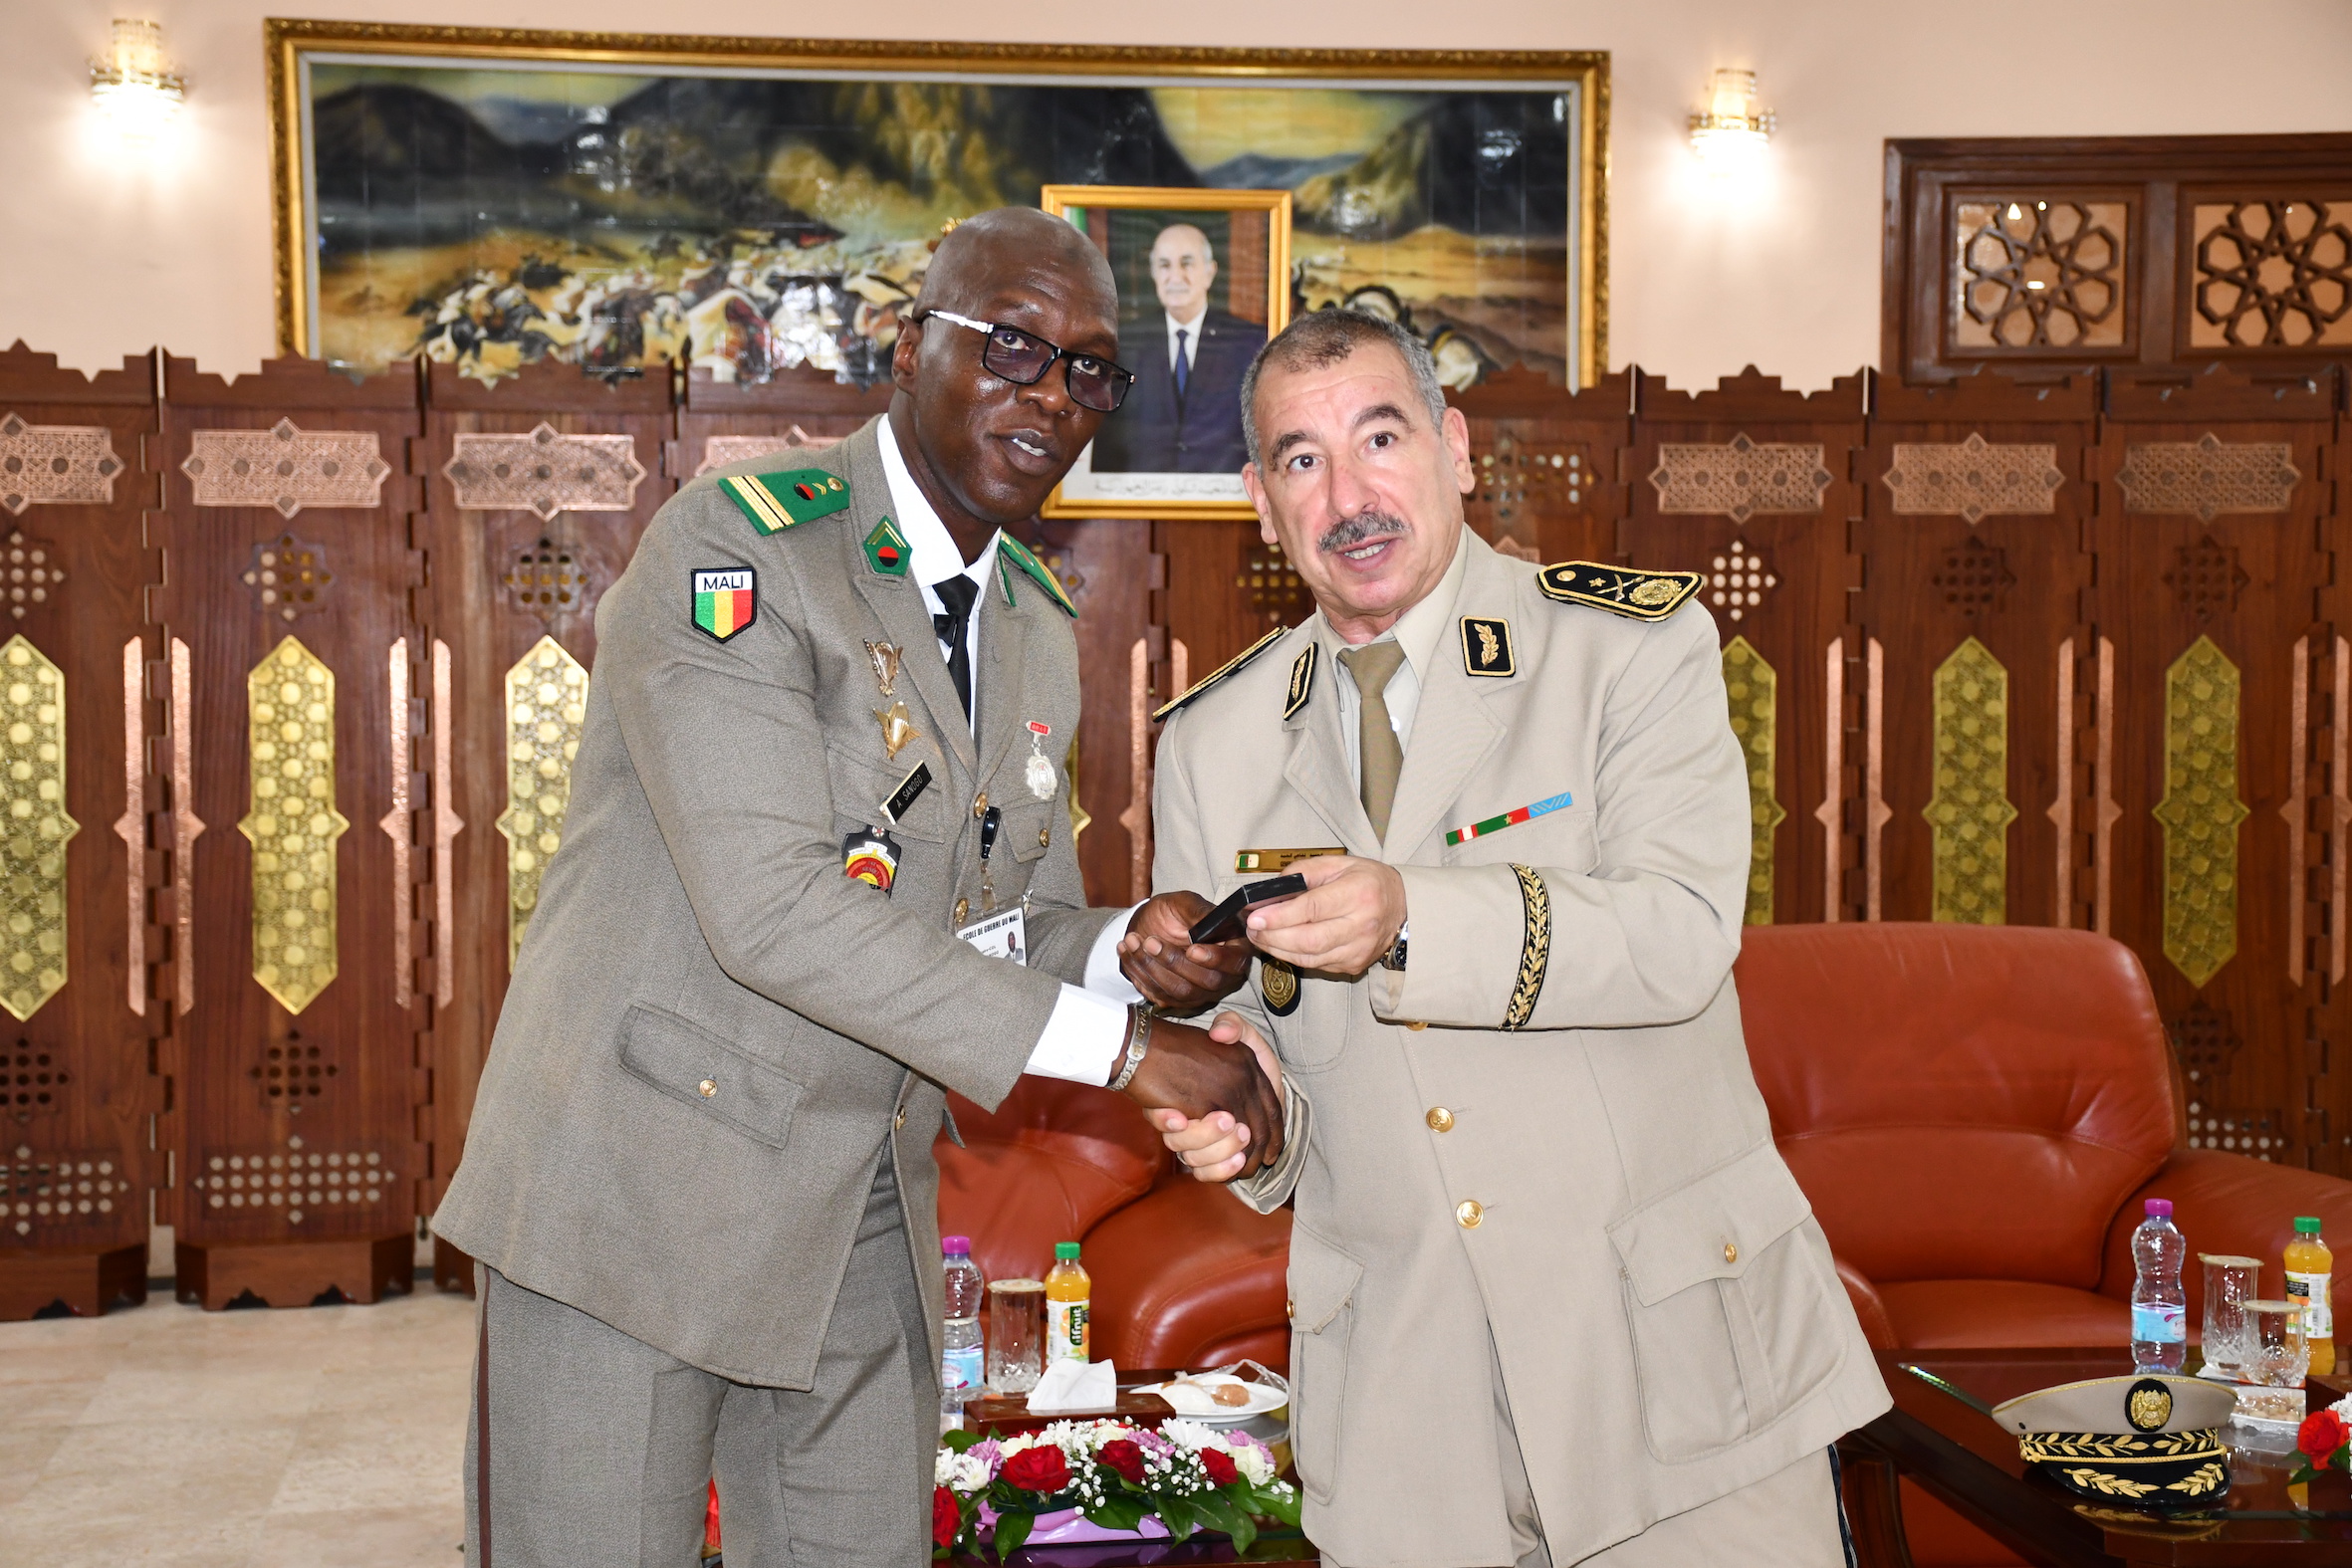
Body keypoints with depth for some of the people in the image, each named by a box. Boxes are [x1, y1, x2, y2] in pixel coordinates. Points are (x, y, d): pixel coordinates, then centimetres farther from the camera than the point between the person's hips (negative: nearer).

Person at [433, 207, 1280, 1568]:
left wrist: (1124, 954, -10)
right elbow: (769, 907, -24)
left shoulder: (1038, 629, 11)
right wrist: (1109, 1048, -24)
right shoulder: (737, 547, -14)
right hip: (636, 1200, -7)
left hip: (867, 1233, 7)